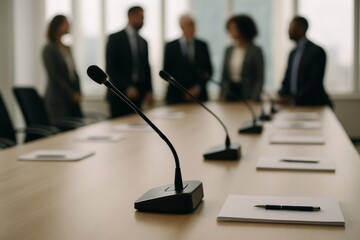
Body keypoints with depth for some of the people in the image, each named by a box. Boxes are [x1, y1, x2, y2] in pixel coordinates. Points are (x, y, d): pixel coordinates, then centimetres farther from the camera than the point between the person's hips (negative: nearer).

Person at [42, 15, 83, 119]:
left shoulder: (66, 48, 14)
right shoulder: (49, 49, -6)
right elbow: (54, 76, -11)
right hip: (57, 99, -7)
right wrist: (72, 94, -12)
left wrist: (78, 93, 1)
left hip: (72, 99, 7)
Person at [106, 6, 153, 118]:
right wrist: (126, 87, -16)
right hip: (120, 92, -5)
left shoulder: (143, 42, 16)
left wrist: (149, 91, 7)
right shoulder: (115, 38, -3)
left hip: (136, 94, 5)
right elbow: (110, 68, -9)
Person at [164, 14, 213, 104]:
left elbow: (209, 70, 9)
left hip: (198, 94, 1)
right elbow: (167, 71, 2)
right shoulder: (171, 46, 3)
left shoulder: (202, 45, 8)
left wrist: (199, 87, -6)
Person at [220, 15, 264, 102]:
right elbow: (225, 77, 12)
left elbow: (259, 79, -6)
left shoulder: (255, 51, -4)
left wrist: (253, 99, -14)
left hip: (247, 94, -4)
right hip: (230, 93, 4)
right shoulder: (229, 50, 11)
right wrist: (222, 96, 2)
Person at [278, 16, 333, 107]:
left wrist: (292, 98, -22)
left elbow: (315, 83, -17)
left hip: (315, 105, -6)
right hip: (298, 105, 6)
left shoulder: (317, 51, -10)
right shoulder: (293, 53, 14)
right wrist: (283, 96, -7)